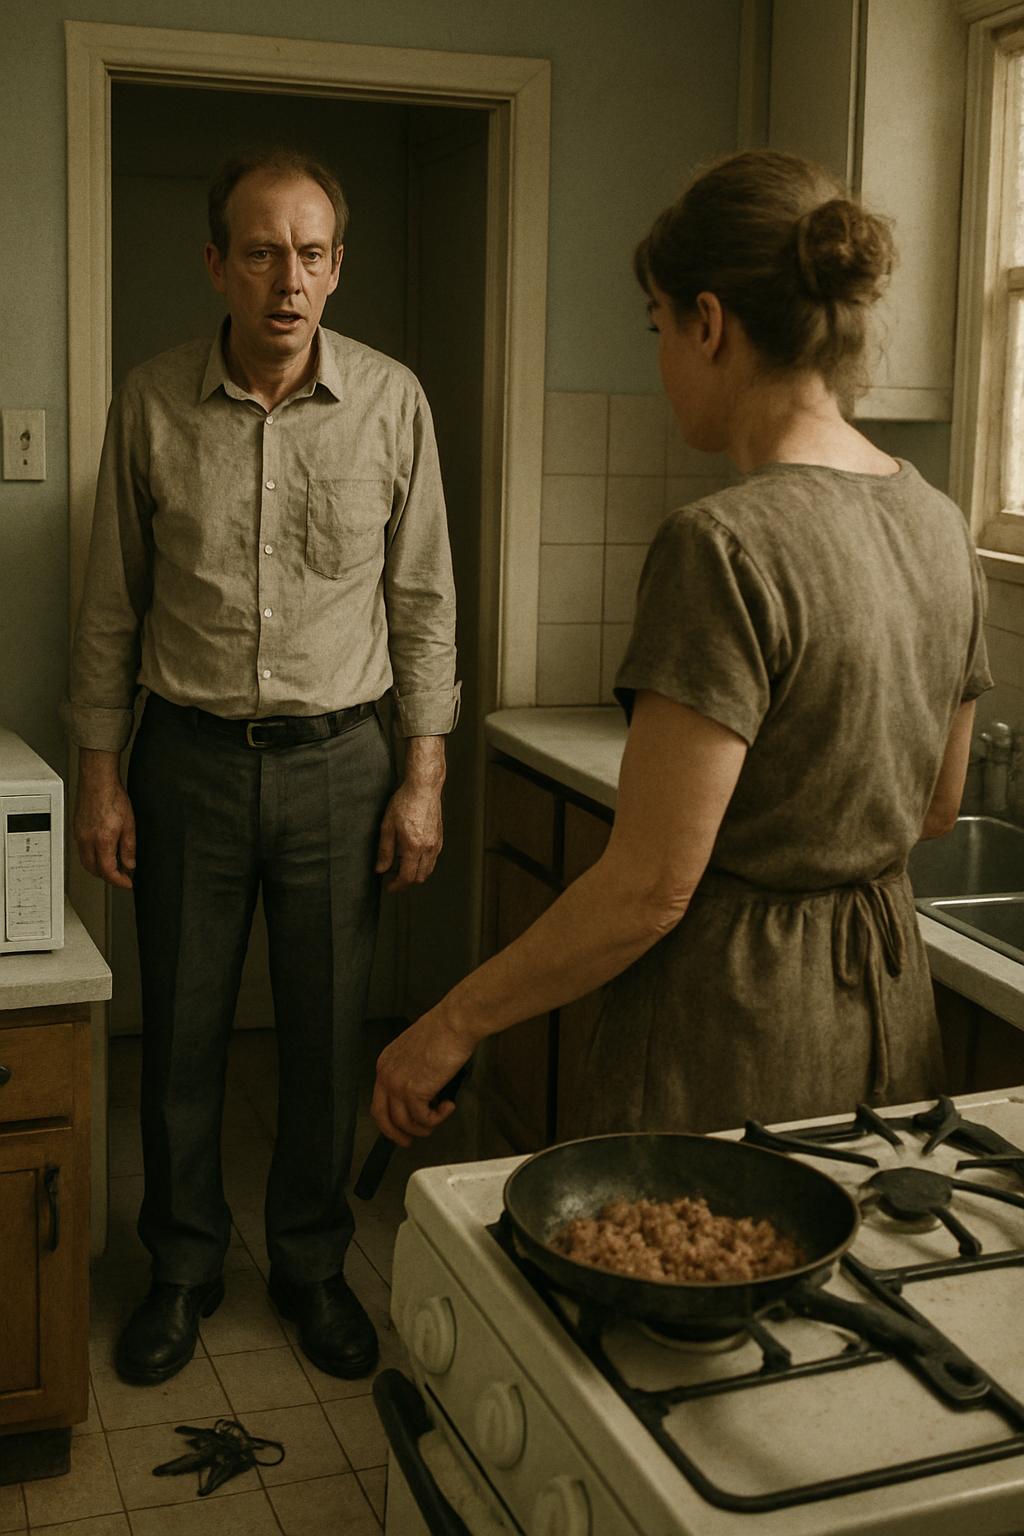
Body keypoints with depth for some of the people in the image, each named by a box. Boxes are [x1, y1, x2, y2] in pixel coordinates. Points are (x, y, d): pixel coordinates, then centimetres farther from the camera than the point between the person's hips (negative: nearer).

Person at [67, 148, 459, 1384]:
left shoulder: (392, 402, -3)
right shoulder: (152, 405, -2)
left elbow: (422, 602, 2)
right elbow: (111, 605, 4)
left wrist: (423, 777, -1)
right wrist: (99, 774, 1)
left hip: (336, 760, 0)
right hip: (189, 761, 0)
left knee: (327, 1037, 9)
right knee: (181, 1037, 10)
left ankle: (312, 1267, 30)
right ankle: (183, 1269, 30)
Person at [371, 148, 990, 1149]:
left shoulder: (724, 547, -22)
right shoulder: (938, 525, 3)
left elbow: (649, 887, -22)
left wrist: (453, 1026, -12)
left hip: (731, 1029, -8)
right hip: (890, 1006, 8)